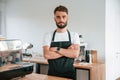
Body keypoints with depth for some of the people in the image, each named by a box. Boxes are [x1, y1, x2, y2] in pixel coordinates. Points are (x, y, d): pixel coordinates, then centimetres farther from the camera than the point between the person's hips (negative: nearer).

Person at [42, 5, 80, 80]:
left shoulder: (74, 35, -1)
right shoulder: (48, 35, -1)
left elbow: (75, 54, -15)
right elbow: (47, 55, -14)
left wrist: (57, 49, -17)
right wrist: (68, 51, -14)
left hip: (69, 74, 0)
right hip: (52, 74, 0)